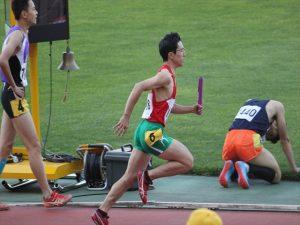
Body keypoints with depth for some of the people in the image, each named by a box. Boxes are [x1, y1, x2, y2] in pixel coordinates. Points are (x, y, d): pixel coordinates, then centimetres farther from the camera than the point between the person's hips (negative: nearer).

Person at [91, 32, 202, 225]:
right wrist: (126, 117, -25)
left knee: (130, 177, 12)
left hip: (144, 131, 10)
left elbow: (168, 106, 29)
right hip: (152, 132, -10)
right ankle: (148, 176, -3)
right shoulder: (166, 75, -12)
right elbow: (139, 87, -25)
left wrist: (191, 109, 17)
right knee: (187, 161, -6)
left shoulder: (167, 75, 19)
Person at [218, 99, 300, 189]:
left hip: (229, 141, 6)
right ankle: (246, 168, -16)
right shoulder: (277, 106, 21)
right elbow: (284, 140, 25)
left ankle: (230, 169, -2)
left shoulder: (248, 102, 34)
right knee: (276, 176, 7)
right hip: (247, 141, -6)